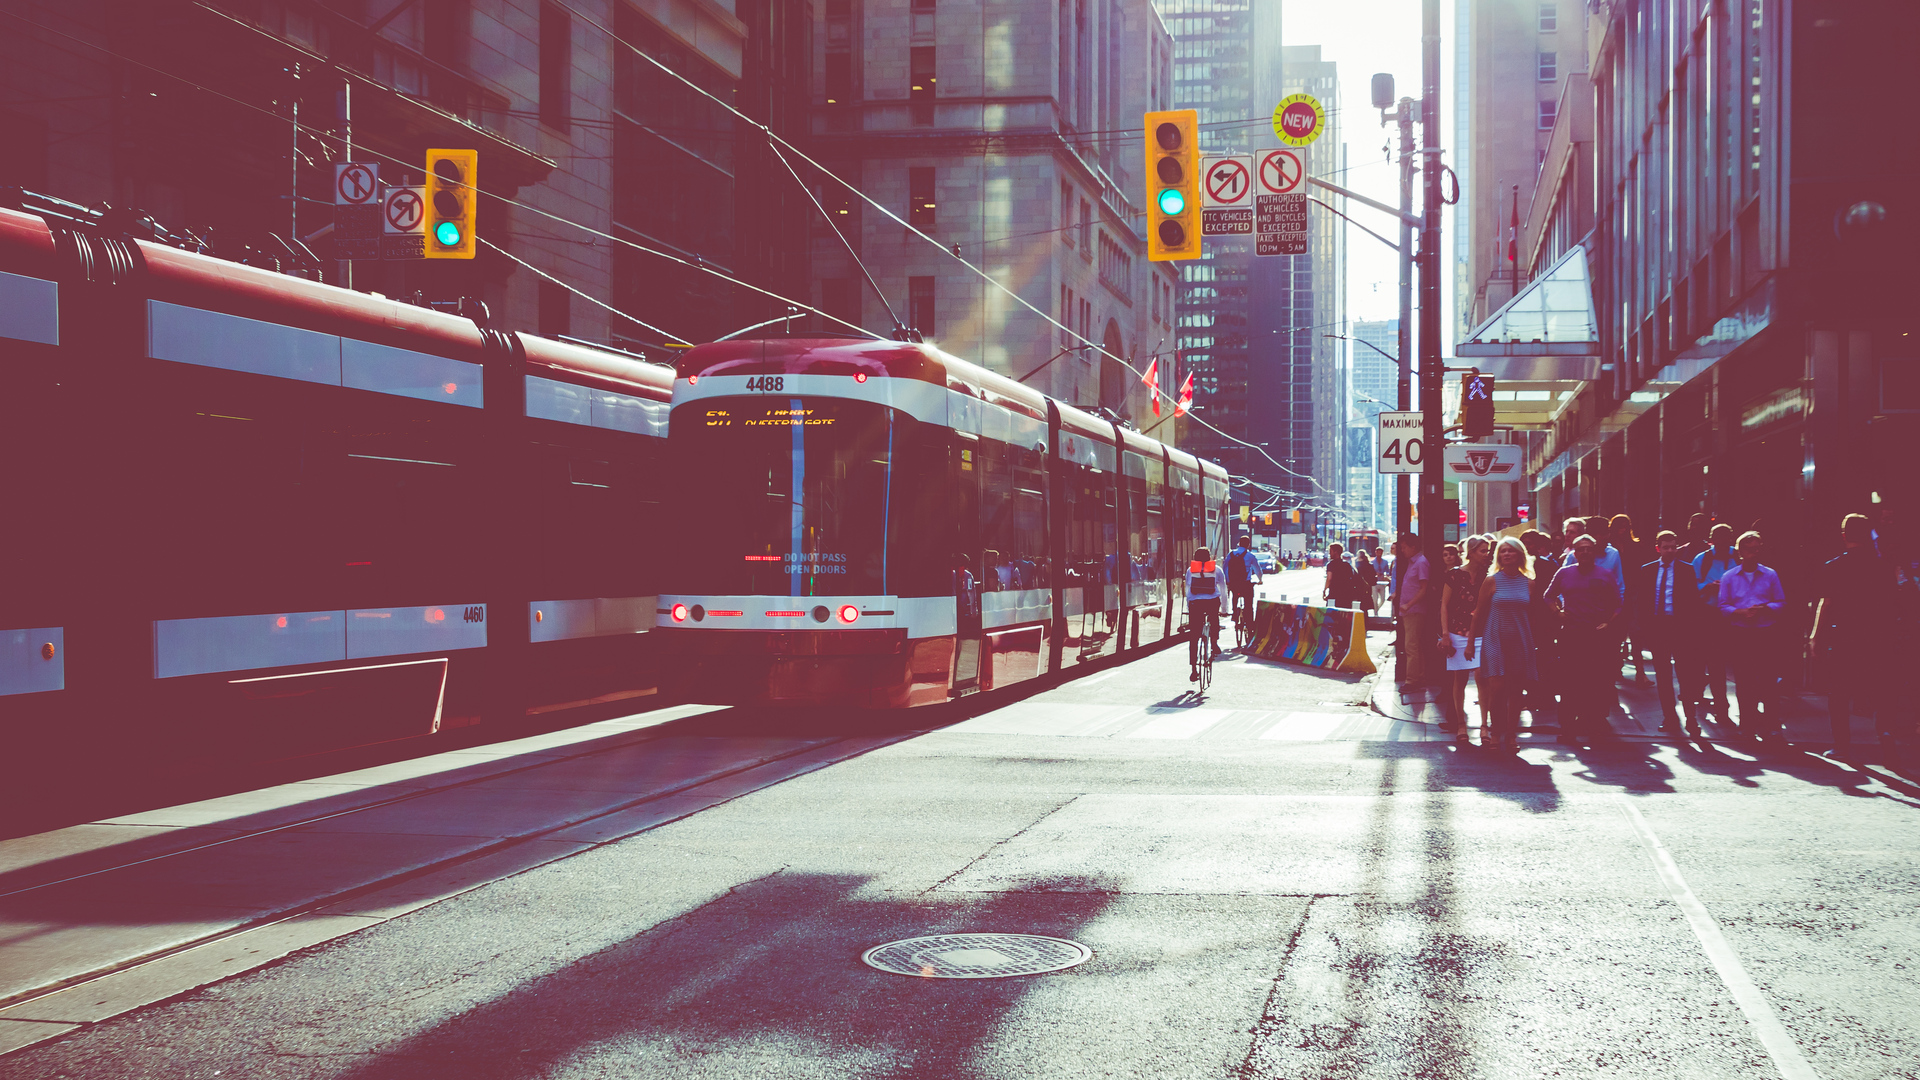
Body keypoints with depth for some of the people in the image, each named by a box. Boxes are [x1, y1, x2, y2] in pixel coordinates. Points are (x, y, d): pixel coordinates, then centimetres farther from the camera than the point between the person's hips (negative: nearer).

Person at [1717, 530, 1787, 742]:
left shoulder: (1770, 575, 6)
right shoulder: (1728, 577, 6)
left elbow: (1781, 603, 5)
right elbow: (1723, 606, 3)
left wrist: (1764, 609, -13)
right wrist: (1740, 612, -15)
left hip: (1765, 633, -1)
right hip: (1739, 635, 1)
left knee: (1768, 681, -4)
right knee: (1744, 682, 4)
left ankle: (1771, 725, 2)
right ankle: (1748, 725, 12)